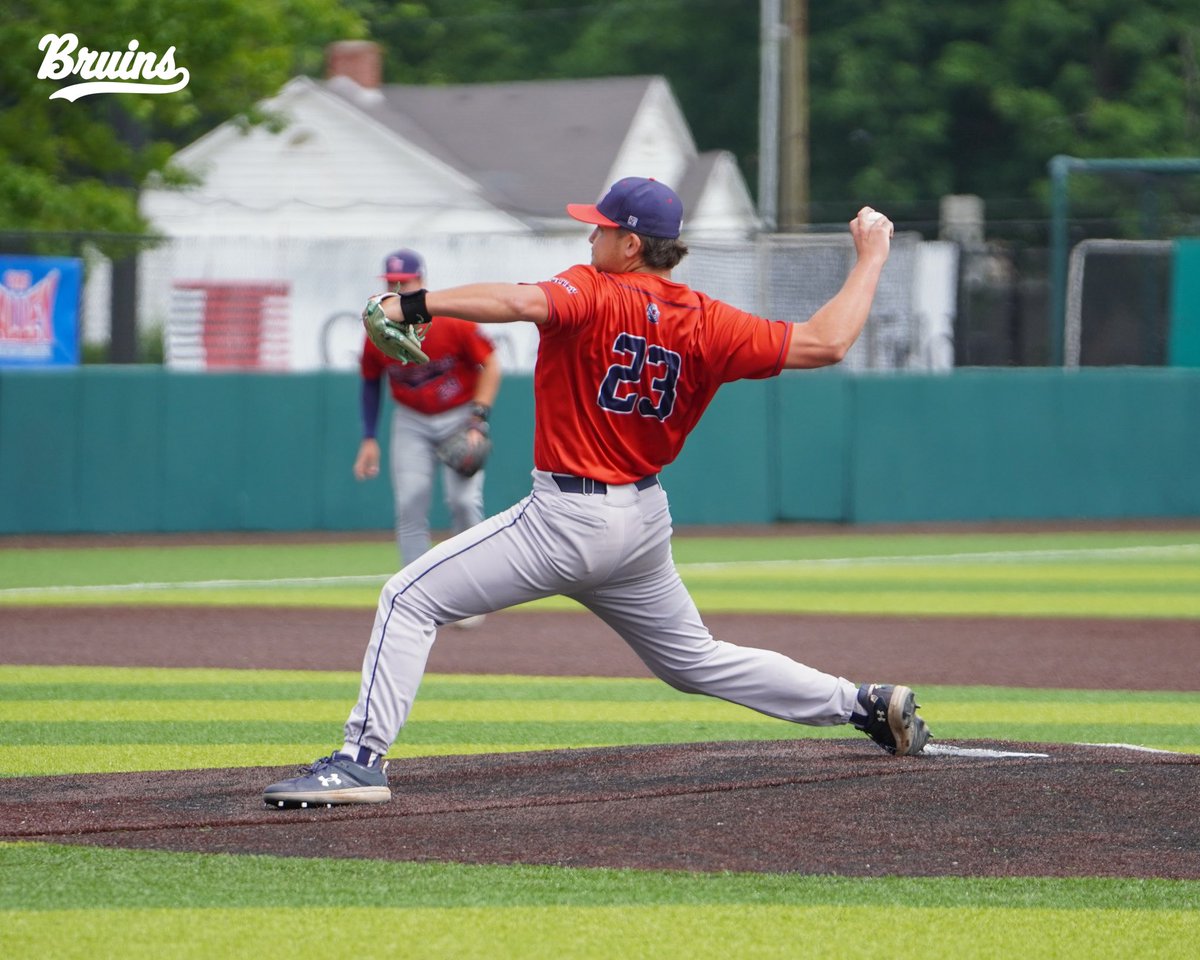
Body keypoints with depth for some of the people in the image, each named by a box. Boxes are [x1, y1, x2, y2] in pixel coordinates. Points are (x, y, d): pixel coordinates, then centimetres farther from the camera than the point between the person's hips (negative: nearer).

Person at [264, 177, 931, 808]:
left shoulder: (594, 295, -15)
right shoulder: (705, 323, 0)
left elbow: (523, 301, -36)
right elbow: (824, 343, -3)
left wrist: (413, 305, -39)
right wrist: (871, 255, 9)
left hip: (569, 520, -7)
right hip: (645, 518, 7)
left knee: (410, 598, -6)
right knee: (693, 659, 25)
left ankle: (362, 759, -18)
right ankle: (868, 703, 24)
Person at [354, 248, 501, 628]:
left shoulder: (453, 323, -22)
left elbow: (490, 365, -12)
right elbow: (371, 383, 6)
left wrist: (477, 422, -20)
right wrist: (369, 439, 3)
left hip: (460, 416, -3)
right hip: (411, 423, 3)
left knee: (464, 501, -15)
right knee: (409, 506, -7)